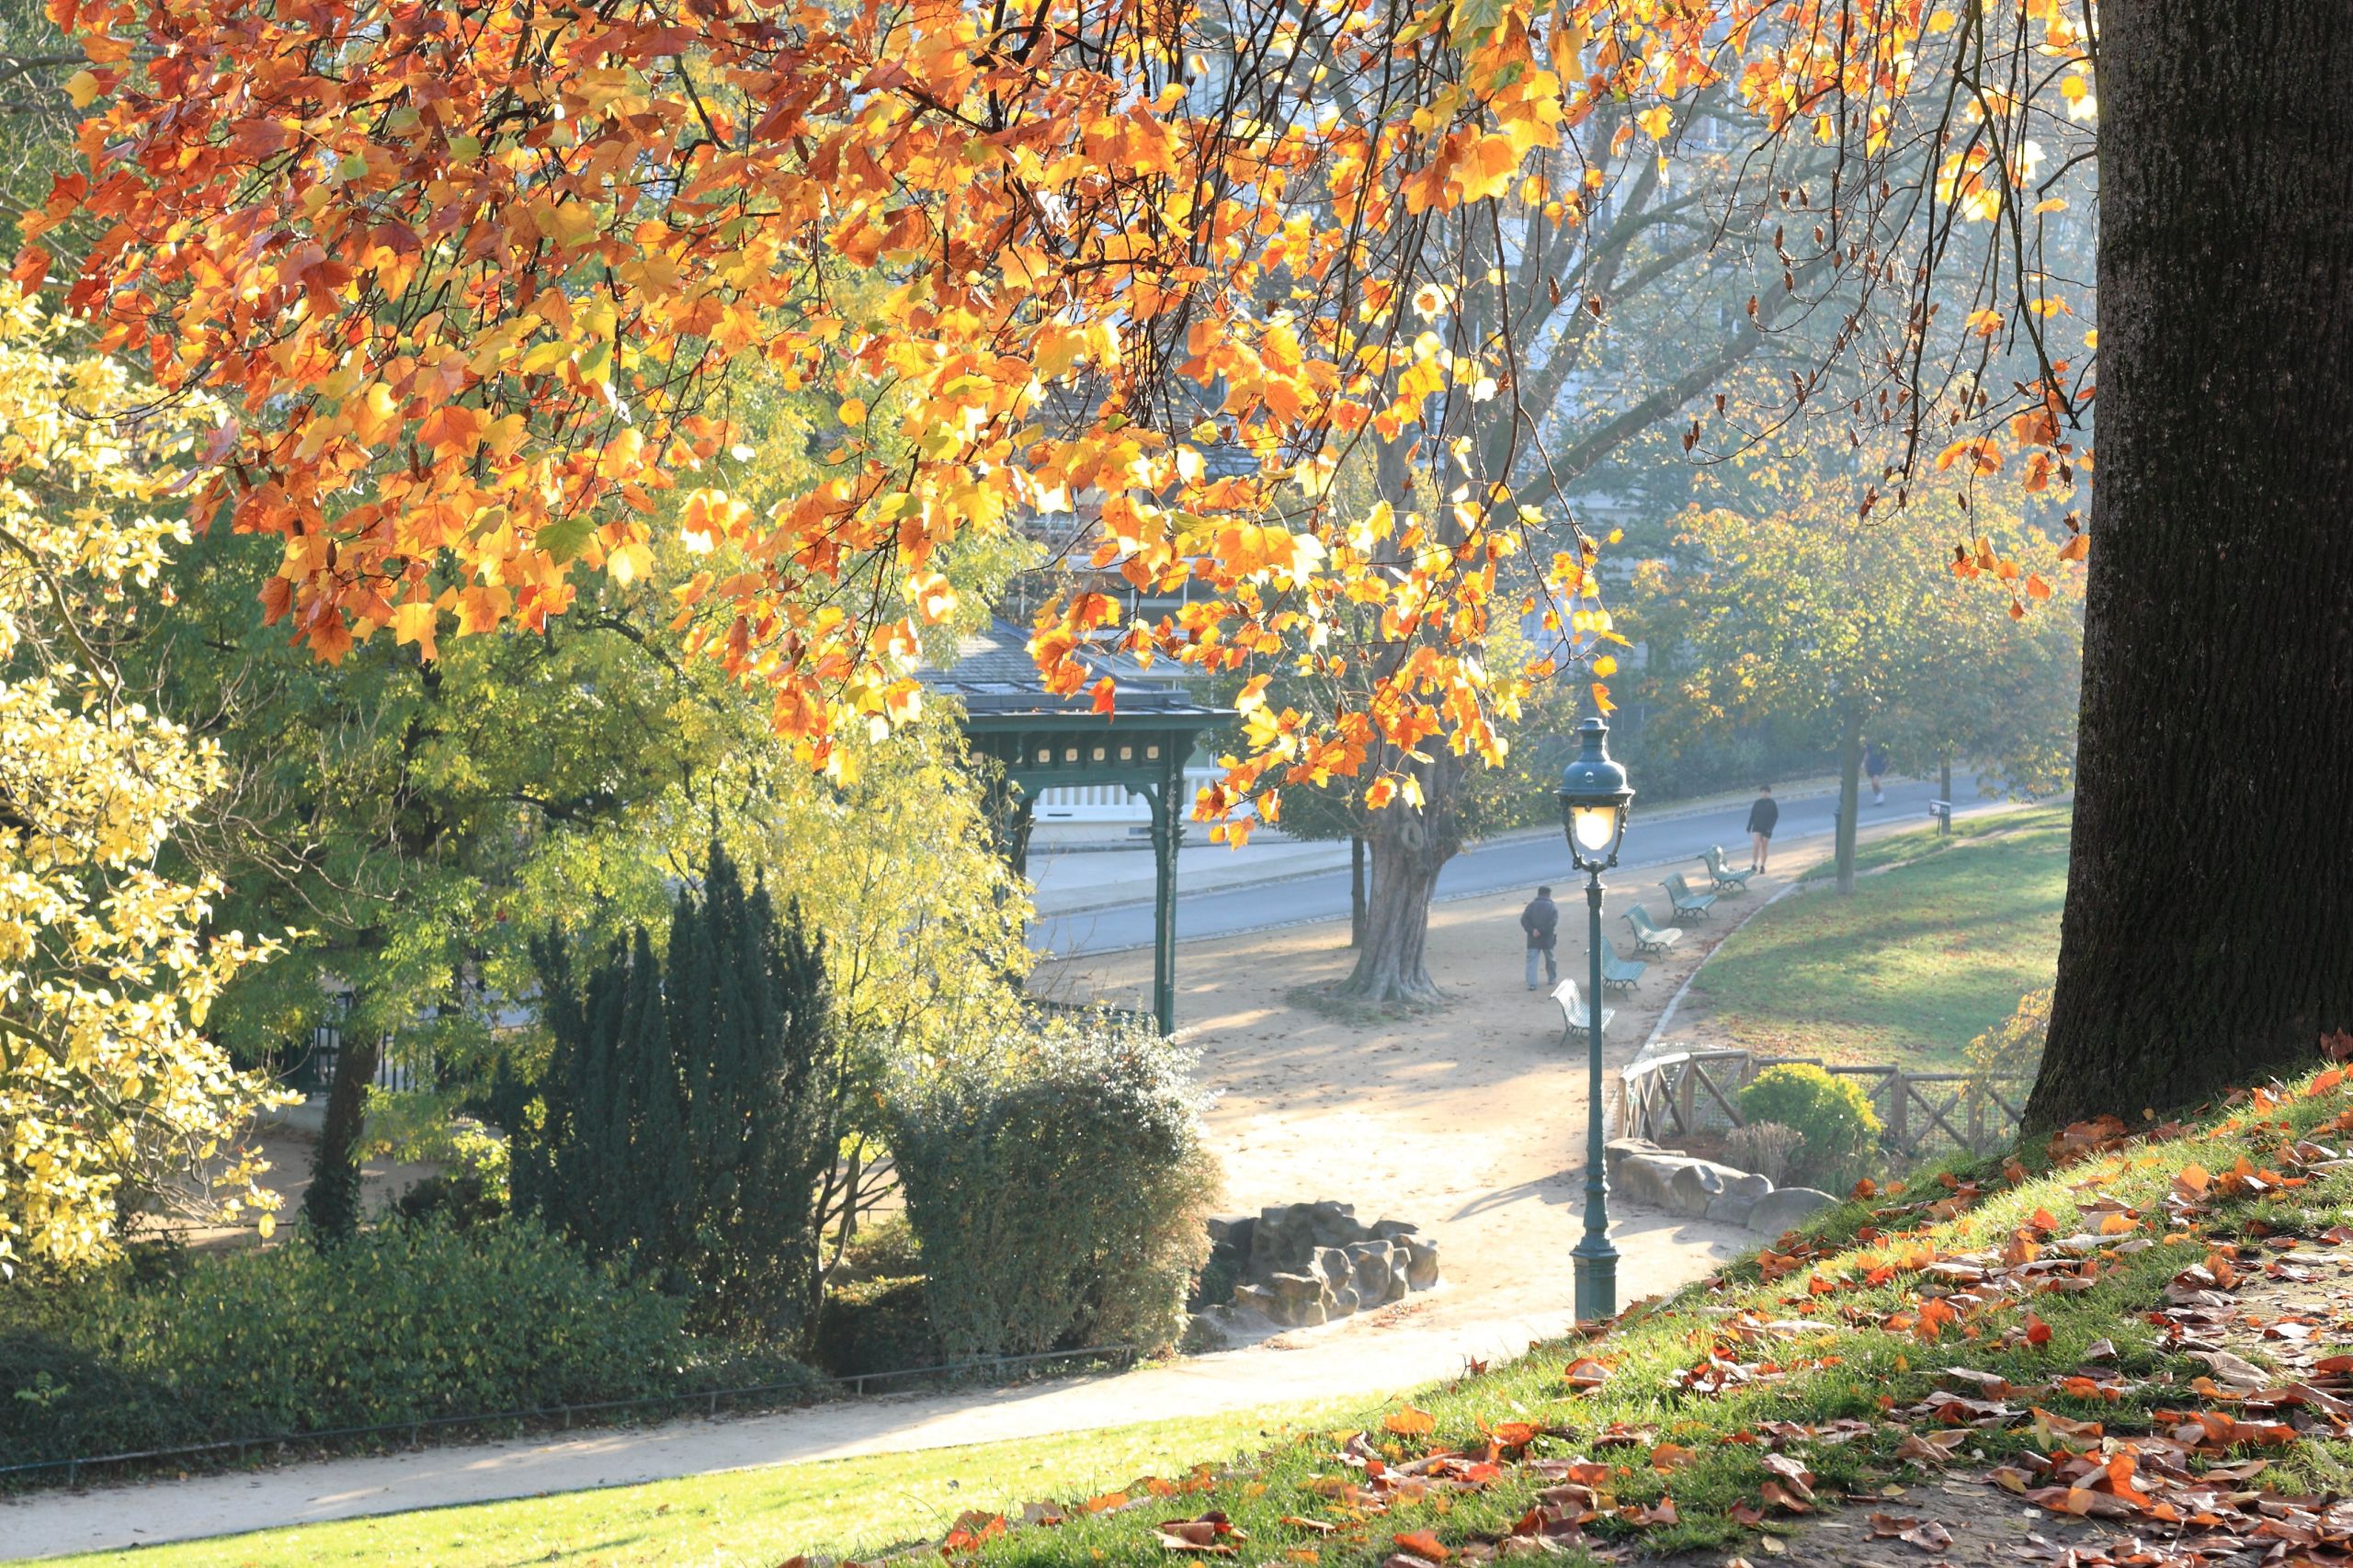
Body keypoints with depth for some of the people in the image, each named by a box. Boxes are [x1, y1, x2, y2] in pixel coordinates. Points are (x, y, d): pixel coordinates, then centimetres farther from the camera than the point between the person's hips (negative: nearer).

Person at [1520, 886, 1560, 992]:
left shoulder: (1531, 905, 5)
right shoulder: (1552, 907, 1)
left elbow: (1524, 919, -7)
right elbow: (1553, 922, -14)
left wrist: (1531, 930, -14)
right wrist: (1542, 931, -16)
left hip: (1533, 939, 0)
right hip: (1548, 939, 0)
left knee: (1531, 960, -2)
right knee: (1550, 959, 19)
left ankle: (1531, 983, -14)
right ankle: (1552, 979, 34)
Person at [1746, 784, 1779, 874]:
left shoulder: (1772, 804, -2)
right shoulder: (1757, 803, 3)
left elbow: (1775, 816, -1)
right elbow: (1752, 815, 8)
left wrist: (1771, 827, -12)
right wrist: (1749, 827, 4)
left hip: (1767, 829, -1)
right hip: (1757, 828, 1)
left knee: (1764, 848, 6)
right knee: (1755, 846, -15)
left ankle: (1762, 866, 16)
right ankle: (1754, 864, -10)